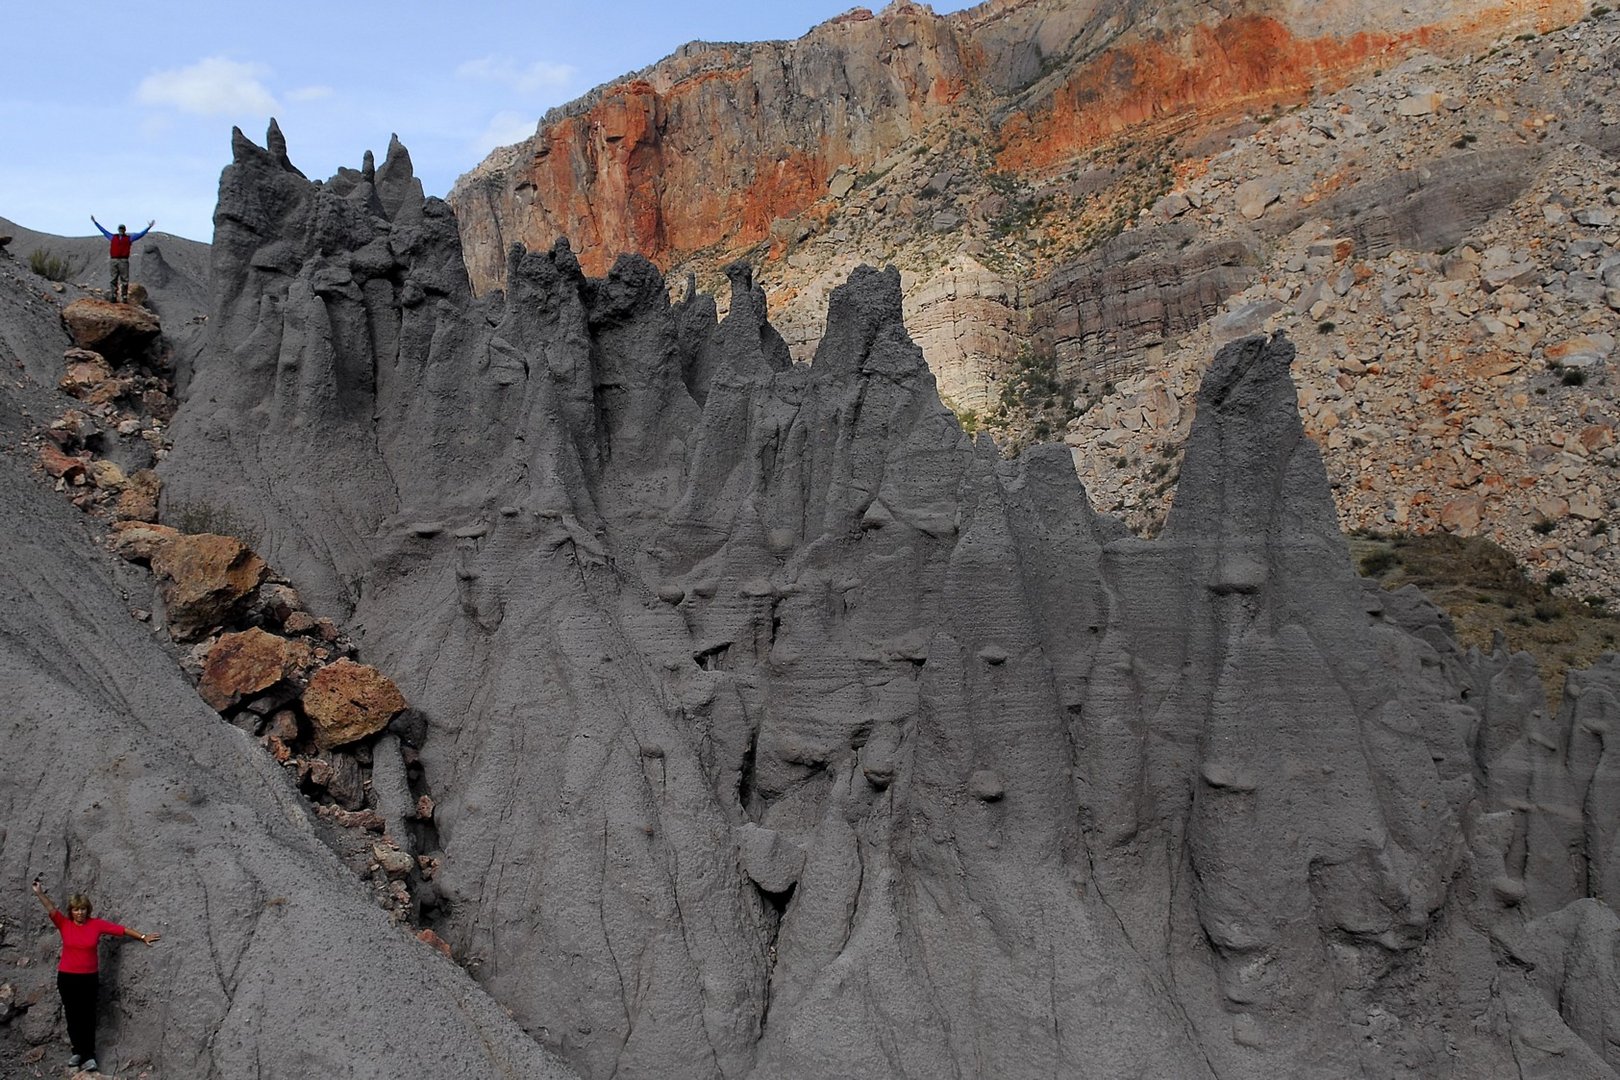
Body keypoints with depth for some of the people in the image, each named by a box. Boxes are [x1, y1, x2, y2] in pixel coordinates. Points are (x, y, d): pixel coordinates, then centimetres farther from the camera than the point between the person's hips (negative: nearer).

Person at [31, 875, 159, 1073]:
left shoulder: (97, 924, -4)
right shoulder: (64, 924, -3)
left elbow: (122, 929, 1)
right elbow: (51, 909, -17)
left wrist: (143, 937, 2)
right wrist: (40, 894, -31)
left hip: (89, 978, -1)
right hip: (67, 977, 1)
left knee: (87, 1017, 2)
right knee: (72, 1016, 9)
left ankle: (87, 1055, 7)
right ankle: (80, 1052, 21)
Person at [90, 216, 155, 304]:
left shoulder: (129, 238, 13)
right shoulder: (113, 237, 17)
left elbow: (140, 234, 11)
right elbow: (103, 230, 25)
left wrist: (149, 227, 6)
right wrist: (95, 222, 29)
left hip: (124, 261, -1)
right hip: (114, 260, 1)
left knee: (124, 280, -4)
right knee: (114, 280, 2)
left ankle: (124, 297, -3)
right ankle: (114, 297, 3)